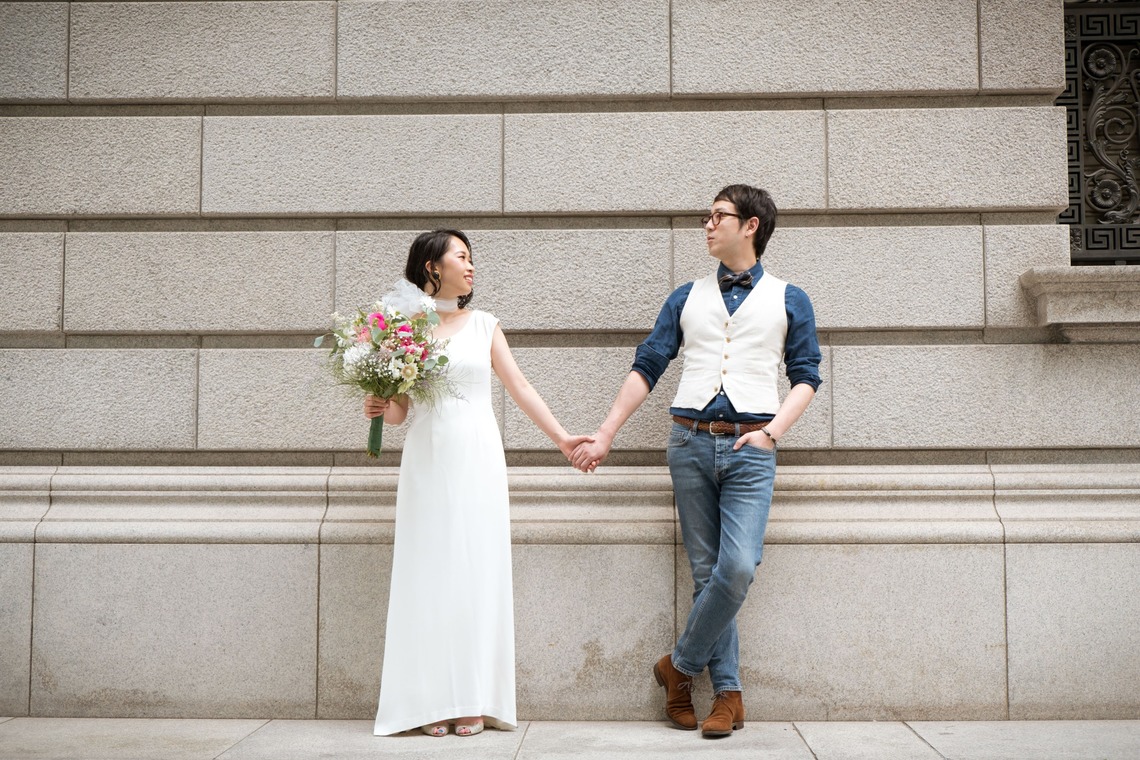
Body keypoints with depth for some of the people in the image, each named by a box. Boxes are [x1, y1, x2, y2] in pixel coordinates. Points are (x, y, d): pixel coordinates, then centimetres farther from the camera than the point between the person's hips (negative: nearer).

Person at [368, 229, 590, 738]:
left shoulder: (483, 325, 8)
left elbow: (519, 388, 7)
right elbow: (399, 410, 8)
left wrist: (561, 438, 1)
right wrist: (379, 409, -14)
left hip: (477, 458, 1)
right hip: (427, 461, -1)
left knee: (477, 572, 1)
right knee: (429, 574, 1)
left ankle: (474, 700, 9)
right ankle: (433, 700, 9)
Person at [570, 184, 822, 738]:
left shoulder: (788, 300, 12)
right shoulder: (687, 298, 16)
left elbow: (806, 377, 9)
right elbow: (646, 369, 12)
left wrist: (771, 431, -7)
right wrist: (604, 436, 6)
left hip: (749, 448, -2)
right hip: (690, 442, 2)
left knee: (738, 568, -15)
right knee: (706, 572, 3)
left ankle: (680, 665, 7)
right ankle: (727, 693, 12)